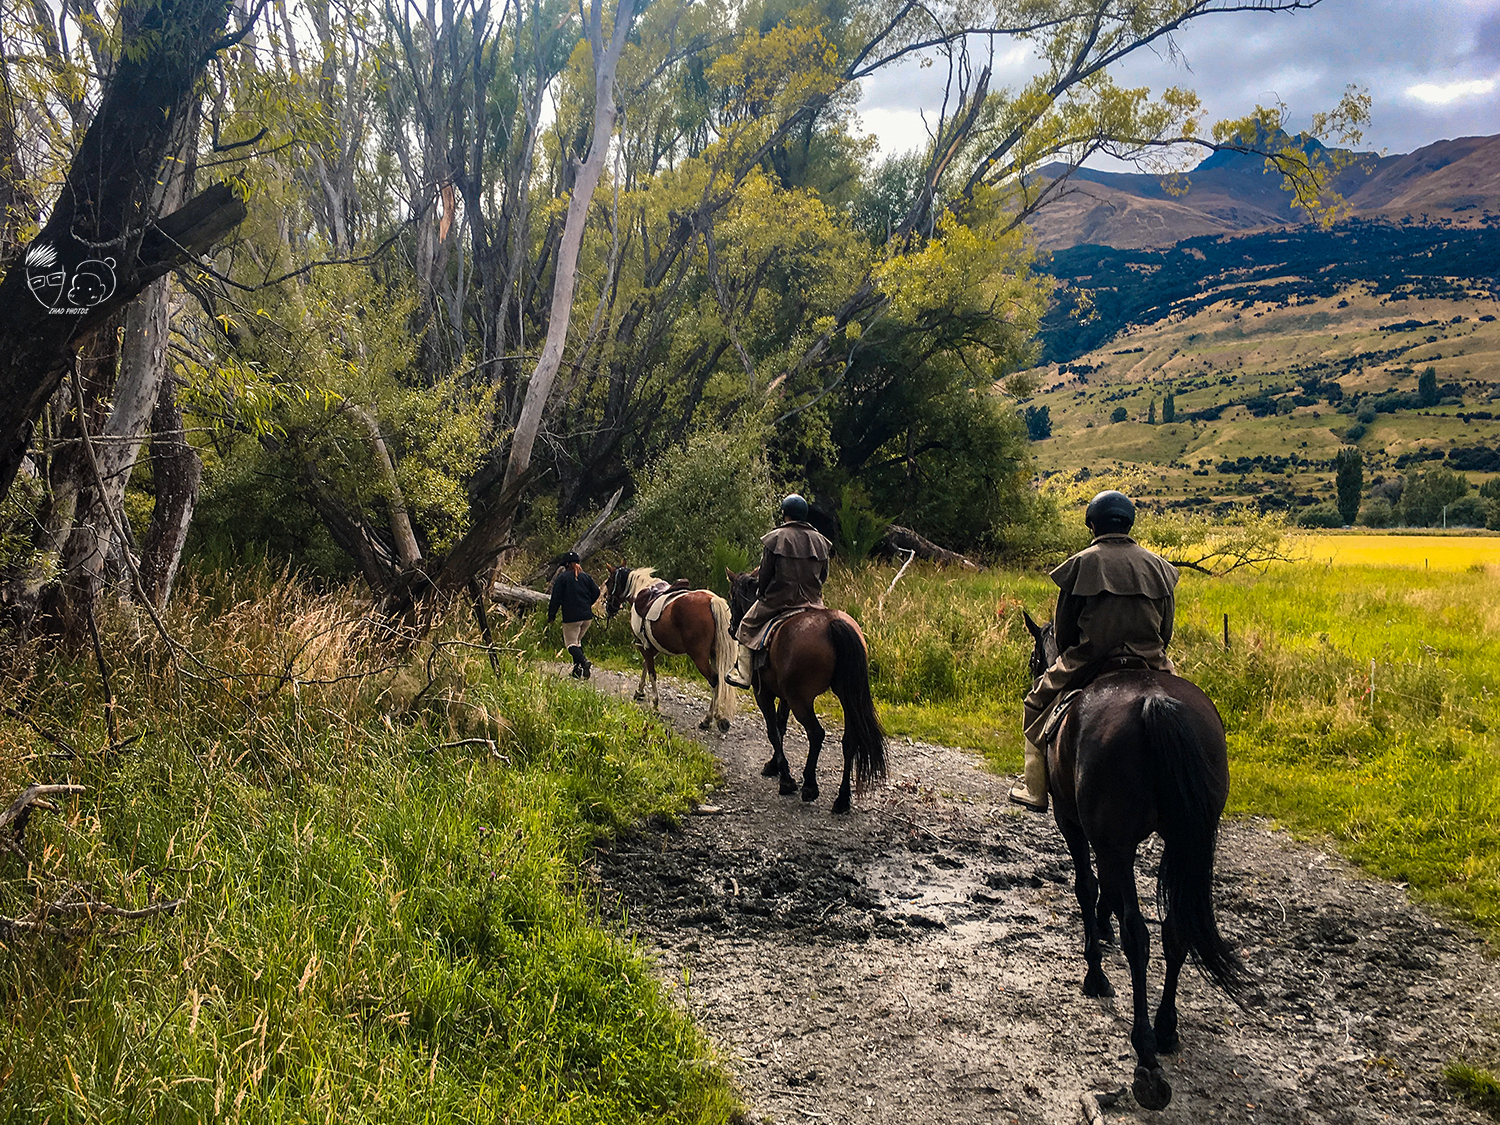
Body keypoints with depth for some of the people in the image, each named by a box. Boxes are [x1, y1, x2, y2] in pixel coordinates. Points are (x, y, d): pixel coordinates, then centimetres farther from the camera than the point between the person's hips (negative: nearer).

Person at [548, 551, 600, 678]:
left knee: (571, 643, 0)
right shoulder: (585, 576, 10)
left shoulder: (562, 578, -4)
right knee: (578, 641, 19)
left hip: (571, 617, -5)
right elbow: (596, 592, 10)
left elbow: (556, 598, -7)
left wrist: (551, 616, 0)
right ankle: (577, 670, 13)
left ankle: (584, 662, -26)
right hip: (587, 616, 5)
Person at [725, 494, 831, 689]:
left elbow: (765, 572, -5)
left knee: (747, 627, 13)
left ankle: (743, 673, 10)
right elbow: (824, 575, 11)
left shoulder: (775, 538, -8)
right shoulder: (820, 541, 6)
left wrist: (761, 593, 10)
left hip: (778, 599, -4)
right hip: (812, 601, 4)